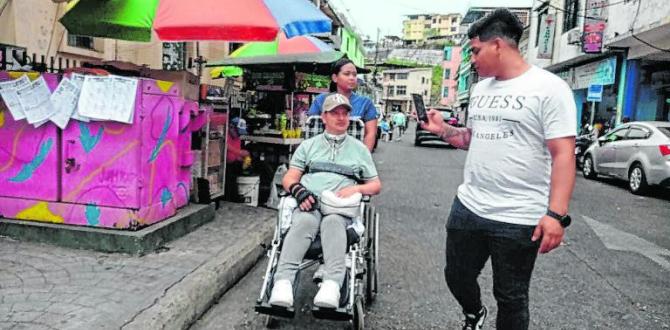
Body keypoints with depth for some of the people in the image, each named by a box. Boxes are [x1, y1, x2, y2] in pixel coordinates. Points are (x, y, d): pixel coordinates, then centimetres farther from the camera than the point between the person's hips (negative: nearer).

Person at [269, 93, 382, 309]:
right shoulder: (308, 145, 25)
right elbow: (289, 178, 17)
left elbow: (376, 185, 22)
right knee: (305, 222, -35)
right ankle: (283, 282, -50)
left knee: (333, 222, -36)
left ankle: (332, 285, -54)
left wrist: (356, 188, 0)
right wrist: (299, 190, -7)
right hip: (308, 203, 1)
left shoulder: (360, 149, 25)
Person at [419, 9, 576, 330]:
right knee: (457, 277, 20)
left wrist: (556, 213, -23)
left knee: (511, 298, 10)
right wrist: (443, 130, 6)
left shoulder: (549, 87, -11)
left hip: (518, 219, -6)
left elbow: (563, 154, -15)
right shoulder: (481, 88, 10)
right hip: (467, 207, 7)